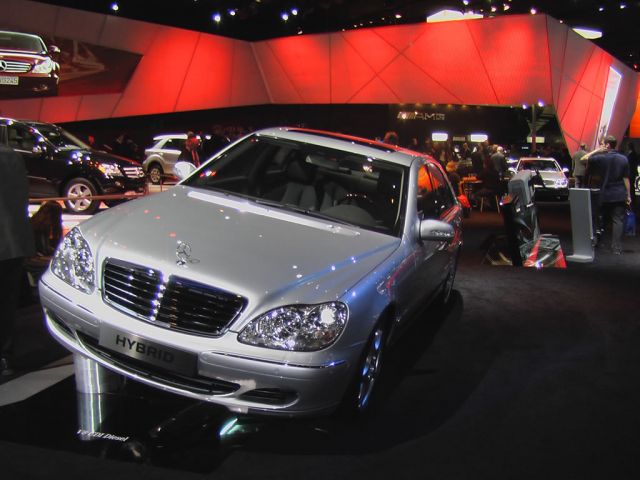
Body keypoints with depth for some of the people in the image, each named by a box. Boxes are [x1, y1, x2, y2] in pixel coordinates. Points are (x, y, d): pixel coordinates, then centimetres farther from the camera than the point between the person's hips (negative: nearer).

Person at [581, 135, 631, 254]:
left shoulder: (601, 158, -9)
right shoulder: (623, 159, 0)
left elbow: (583, 159, -2)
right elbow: (626, 179, 1)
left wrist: (596, 151, 2)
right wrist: (628, 195, 6)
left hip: (606, 195, -1)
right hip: (620, 195, 1)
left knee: (604, 220, 15)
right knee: (618, 221, 0)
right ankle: (617, 248, -5)